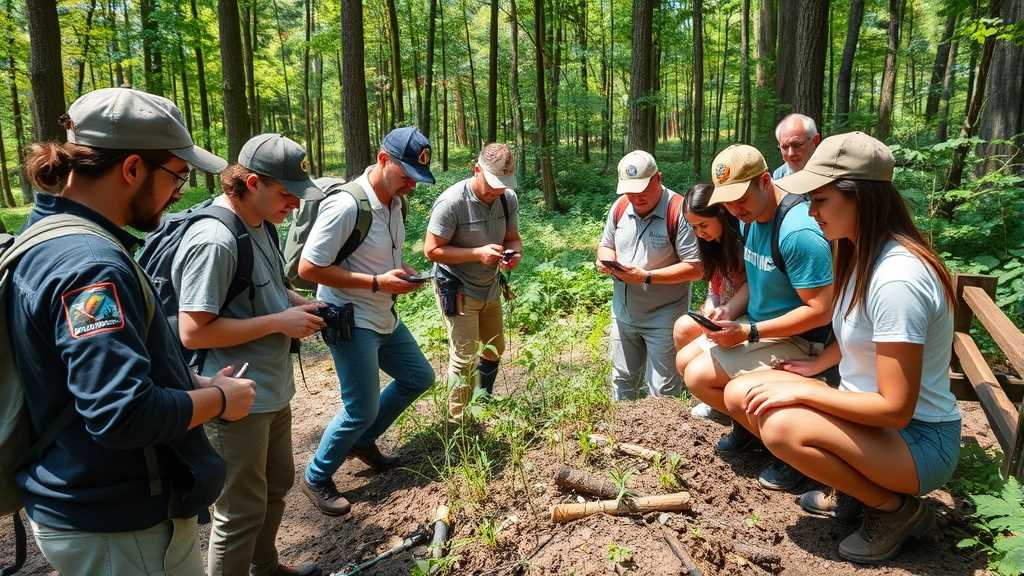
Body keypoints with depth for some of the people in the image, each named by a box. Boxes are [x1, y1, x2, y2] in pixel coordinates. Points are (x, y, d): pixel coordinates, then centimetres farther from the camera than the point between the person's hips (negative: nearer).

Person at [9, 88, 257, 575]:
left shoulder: (44, 239, 5)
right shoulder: (93, 265, -27)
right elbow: (123, 415, -32)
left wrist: (194, 384, 4)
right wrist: (219, 398, -16)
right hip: (123, 530, -9)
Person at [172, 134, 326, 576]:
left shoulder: (260, 224, 5)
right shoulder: (214, 241, -25)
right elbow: (193, 332, -25)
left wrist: (300, 305, 0)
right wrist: (279, 322, -22)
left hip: (273, 390, 10)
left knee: (277, 484, 27)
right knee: (241, 511, 8)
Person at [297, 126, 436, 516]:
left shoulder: (395, 201, 2)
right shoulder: (346, 205, -25)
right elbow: (308, 268, -25)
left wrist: (402, 274, -1)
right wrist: (378, 282, -26)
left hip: (384, 318, 9)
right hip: (350, 323, -9)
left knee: (419, 377, 18)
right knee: (362, 410, -1)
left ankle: (363, 441, 35)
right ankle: (316, 479, 23)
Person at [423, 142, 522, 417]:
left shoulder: (508, 198, -8)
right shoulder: (451, 202, -25)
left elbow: (513, 238, 4)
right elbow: (431, 250, -21)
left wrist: (514, 253, -20)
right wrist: (478, 253, -30)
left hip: (490, 288, 7)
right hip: (457, 291, -7)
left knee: (494, 350, 20)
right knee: (464, 358, -5)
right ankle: (459, 420, 14)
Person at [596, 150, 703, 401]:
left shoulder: (679, 211, -20)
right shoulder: (620, 207, -2)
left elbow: (695, 268, -22)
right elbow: (606, 245, 12)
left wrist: (647, 277, -28)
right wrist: (605, 259, -12)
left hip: (663, 317, -6)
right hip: (623, 312, 6)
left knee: (662, 390, 7)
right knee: (622, 378, 22)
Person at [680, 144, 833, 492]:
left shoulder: (798, 233, -26)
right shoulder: (750, 219, 2)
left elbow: (820, 311, -25)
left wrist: (748, 333, -24)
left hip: (795, 341, -9)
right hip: (755, 325, 9)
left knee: (699, 376, -17)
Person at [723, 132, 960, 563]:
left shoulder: (896, 278, -28)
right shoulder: (862, 255, 1)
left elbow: (896, 409, -27)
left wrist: (802, 392, -22)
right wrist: (815, 366, 8)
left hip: (920, 441, -8)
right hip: (870, 415, 8)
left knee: (782, 424, -32)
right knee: (741, 393, -4)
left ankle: (896, 506, -4)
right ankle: (854, 486, 10)